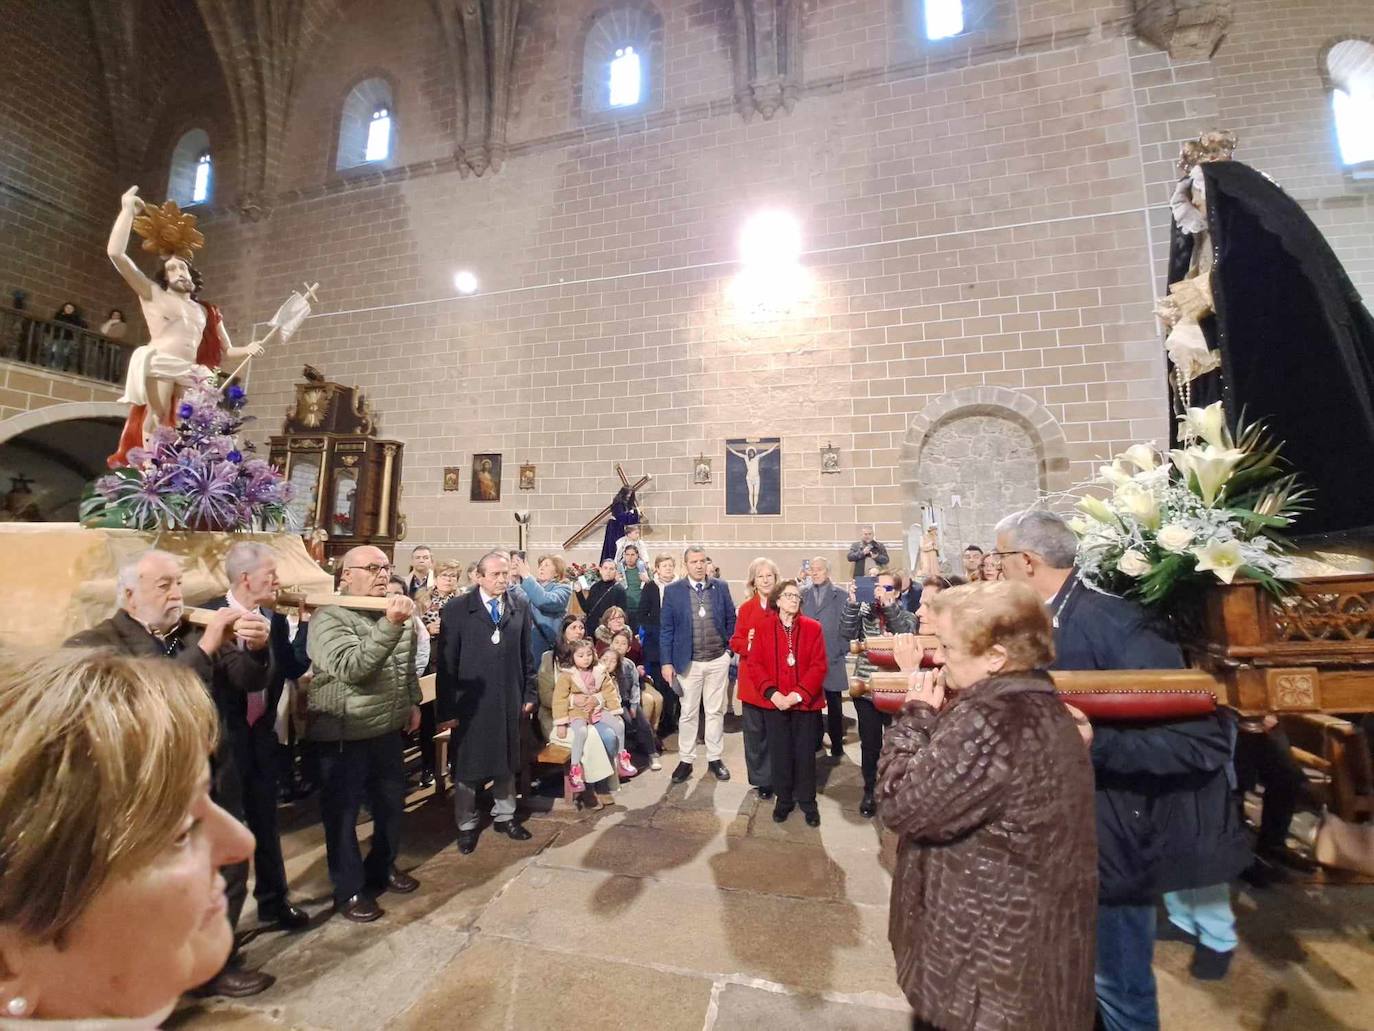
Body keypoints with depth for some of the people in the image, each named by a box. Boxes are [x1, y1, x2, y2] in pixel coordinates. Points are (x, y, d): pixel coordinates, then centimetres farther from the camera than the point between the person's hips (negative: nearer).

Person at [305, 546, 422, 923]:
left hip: (388, 729, 7)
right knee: (343, 812, 11)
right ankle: (349, 889, 30)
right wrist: (390, 625, -42)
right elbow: (350, 667, -33)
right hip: (344, 734, -6)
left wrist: (413, 701, 14)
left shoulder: (396, 611, 4)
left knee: (392, 803, 19)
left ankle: (383, 867, 41)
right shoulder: (328, 618, -18)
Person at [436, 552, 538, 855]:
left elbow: (526, 654, 5)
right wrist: (446, 709, -9)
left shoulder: (520, 607, -1)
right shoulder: (456, 610, -9)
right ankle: (466, 825, 34)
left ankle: (504, 816, 39)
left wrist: (530, 693, 4)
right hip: (470, 701, -3)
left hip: (508, 700, 3)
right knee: (467, 765, 13)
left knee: (506, 761, 18)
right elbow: (446, 663, -9)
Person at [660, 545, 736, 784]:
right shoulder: (673, 590, -4)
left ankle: (715, 758, 27)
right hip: (688, 662, -1)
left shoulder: (720, 587, 1)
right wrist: (667, 662, -6)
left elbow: (731, 621, 9)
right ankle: (685, 760, 24)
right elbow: (666, 629, -3)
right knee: (688, 713, 9)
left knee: (716, 711, 13)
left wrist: (731, 650, 3)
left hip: (718, 660, 2)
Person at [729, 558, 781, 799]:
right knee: (754, 730, 9)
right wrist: (748, 645, -16)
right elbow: (735, 642, 4)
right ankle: (761, 779, 25)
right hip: (752, 679, 1)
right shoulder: (745, 609, 3)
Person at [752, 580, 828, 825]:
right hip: (775, 702, 1)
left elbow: (819, 666, -7)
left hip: (805, 702, 0)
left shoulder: (813, 628, -3)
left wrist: (798, 694, -16)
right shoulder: (764, 627, -1)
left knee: (805, 752, 9)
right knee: (779, 752, 11)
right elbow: (755, 664, -3)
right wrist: (772, 693, -15)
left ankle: (808, 802, 28)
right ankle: (784, 799, 29)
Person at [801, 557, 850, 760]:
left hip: (832, 660, -2)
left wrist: (842, 651, -6)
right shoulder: (802, 595, 7)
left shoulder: (841, 595, -2)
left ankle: (837, 747, 21)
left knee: (834, 706, 8)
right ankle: (814, 742, 24)